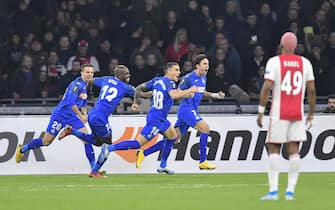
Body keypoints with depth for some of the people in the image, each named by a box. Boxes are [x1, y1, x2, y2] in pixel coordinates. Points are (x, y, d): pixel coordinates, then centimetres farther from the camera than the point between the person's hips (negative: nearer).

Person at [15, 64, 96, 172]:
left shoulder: (86, 86, 8)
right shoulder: (77, 84, -21)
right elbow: (71, 103, -29)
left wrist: (84, 114, 8)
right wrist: (80, 115, -24)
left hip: (72, 117, 7)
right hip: (60, 115, -7)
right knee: (46, 142, 3)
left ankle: (94, 166, -8)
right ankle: (22, 149, 26)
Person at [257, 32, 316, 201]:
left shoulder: (274, 62, -4)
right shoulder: (305, 63, 6)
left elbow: (267, 87, -12)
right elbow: (311, 90, 5)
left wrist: (260, 112, -7)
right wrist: (311, 114, 14)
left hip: (279, 113, -3)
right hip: (298, 113, 3)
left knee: (274, 150, 1)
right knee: (294, 151, 4)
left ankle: (273, 190, -8)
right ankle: (290, 191, 0)